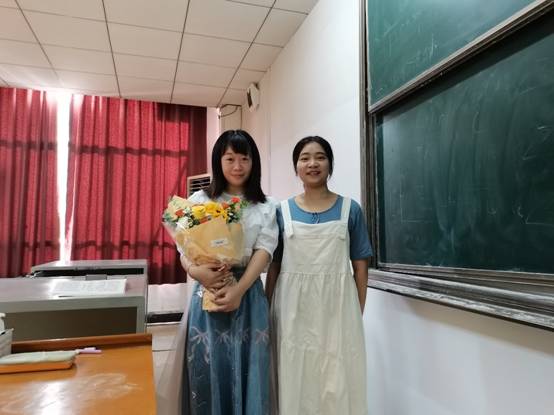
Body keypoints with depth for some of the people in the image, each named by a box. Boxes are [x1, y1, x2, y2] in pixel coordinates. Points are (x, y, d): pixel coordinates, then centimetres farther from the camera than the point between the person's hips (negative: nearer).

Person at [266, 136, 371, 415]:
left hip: (337, 308, 0)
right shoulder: (282, 211, 4)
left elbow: (360, 267, 3)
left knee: (338, 383, 8)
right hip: (294, 309, 1)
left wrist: (358, 314, -1)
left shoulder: (350, 209, 2)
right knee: (295, 381, 11)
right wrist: (267, 312, 2)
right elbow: (274, 266, 5)